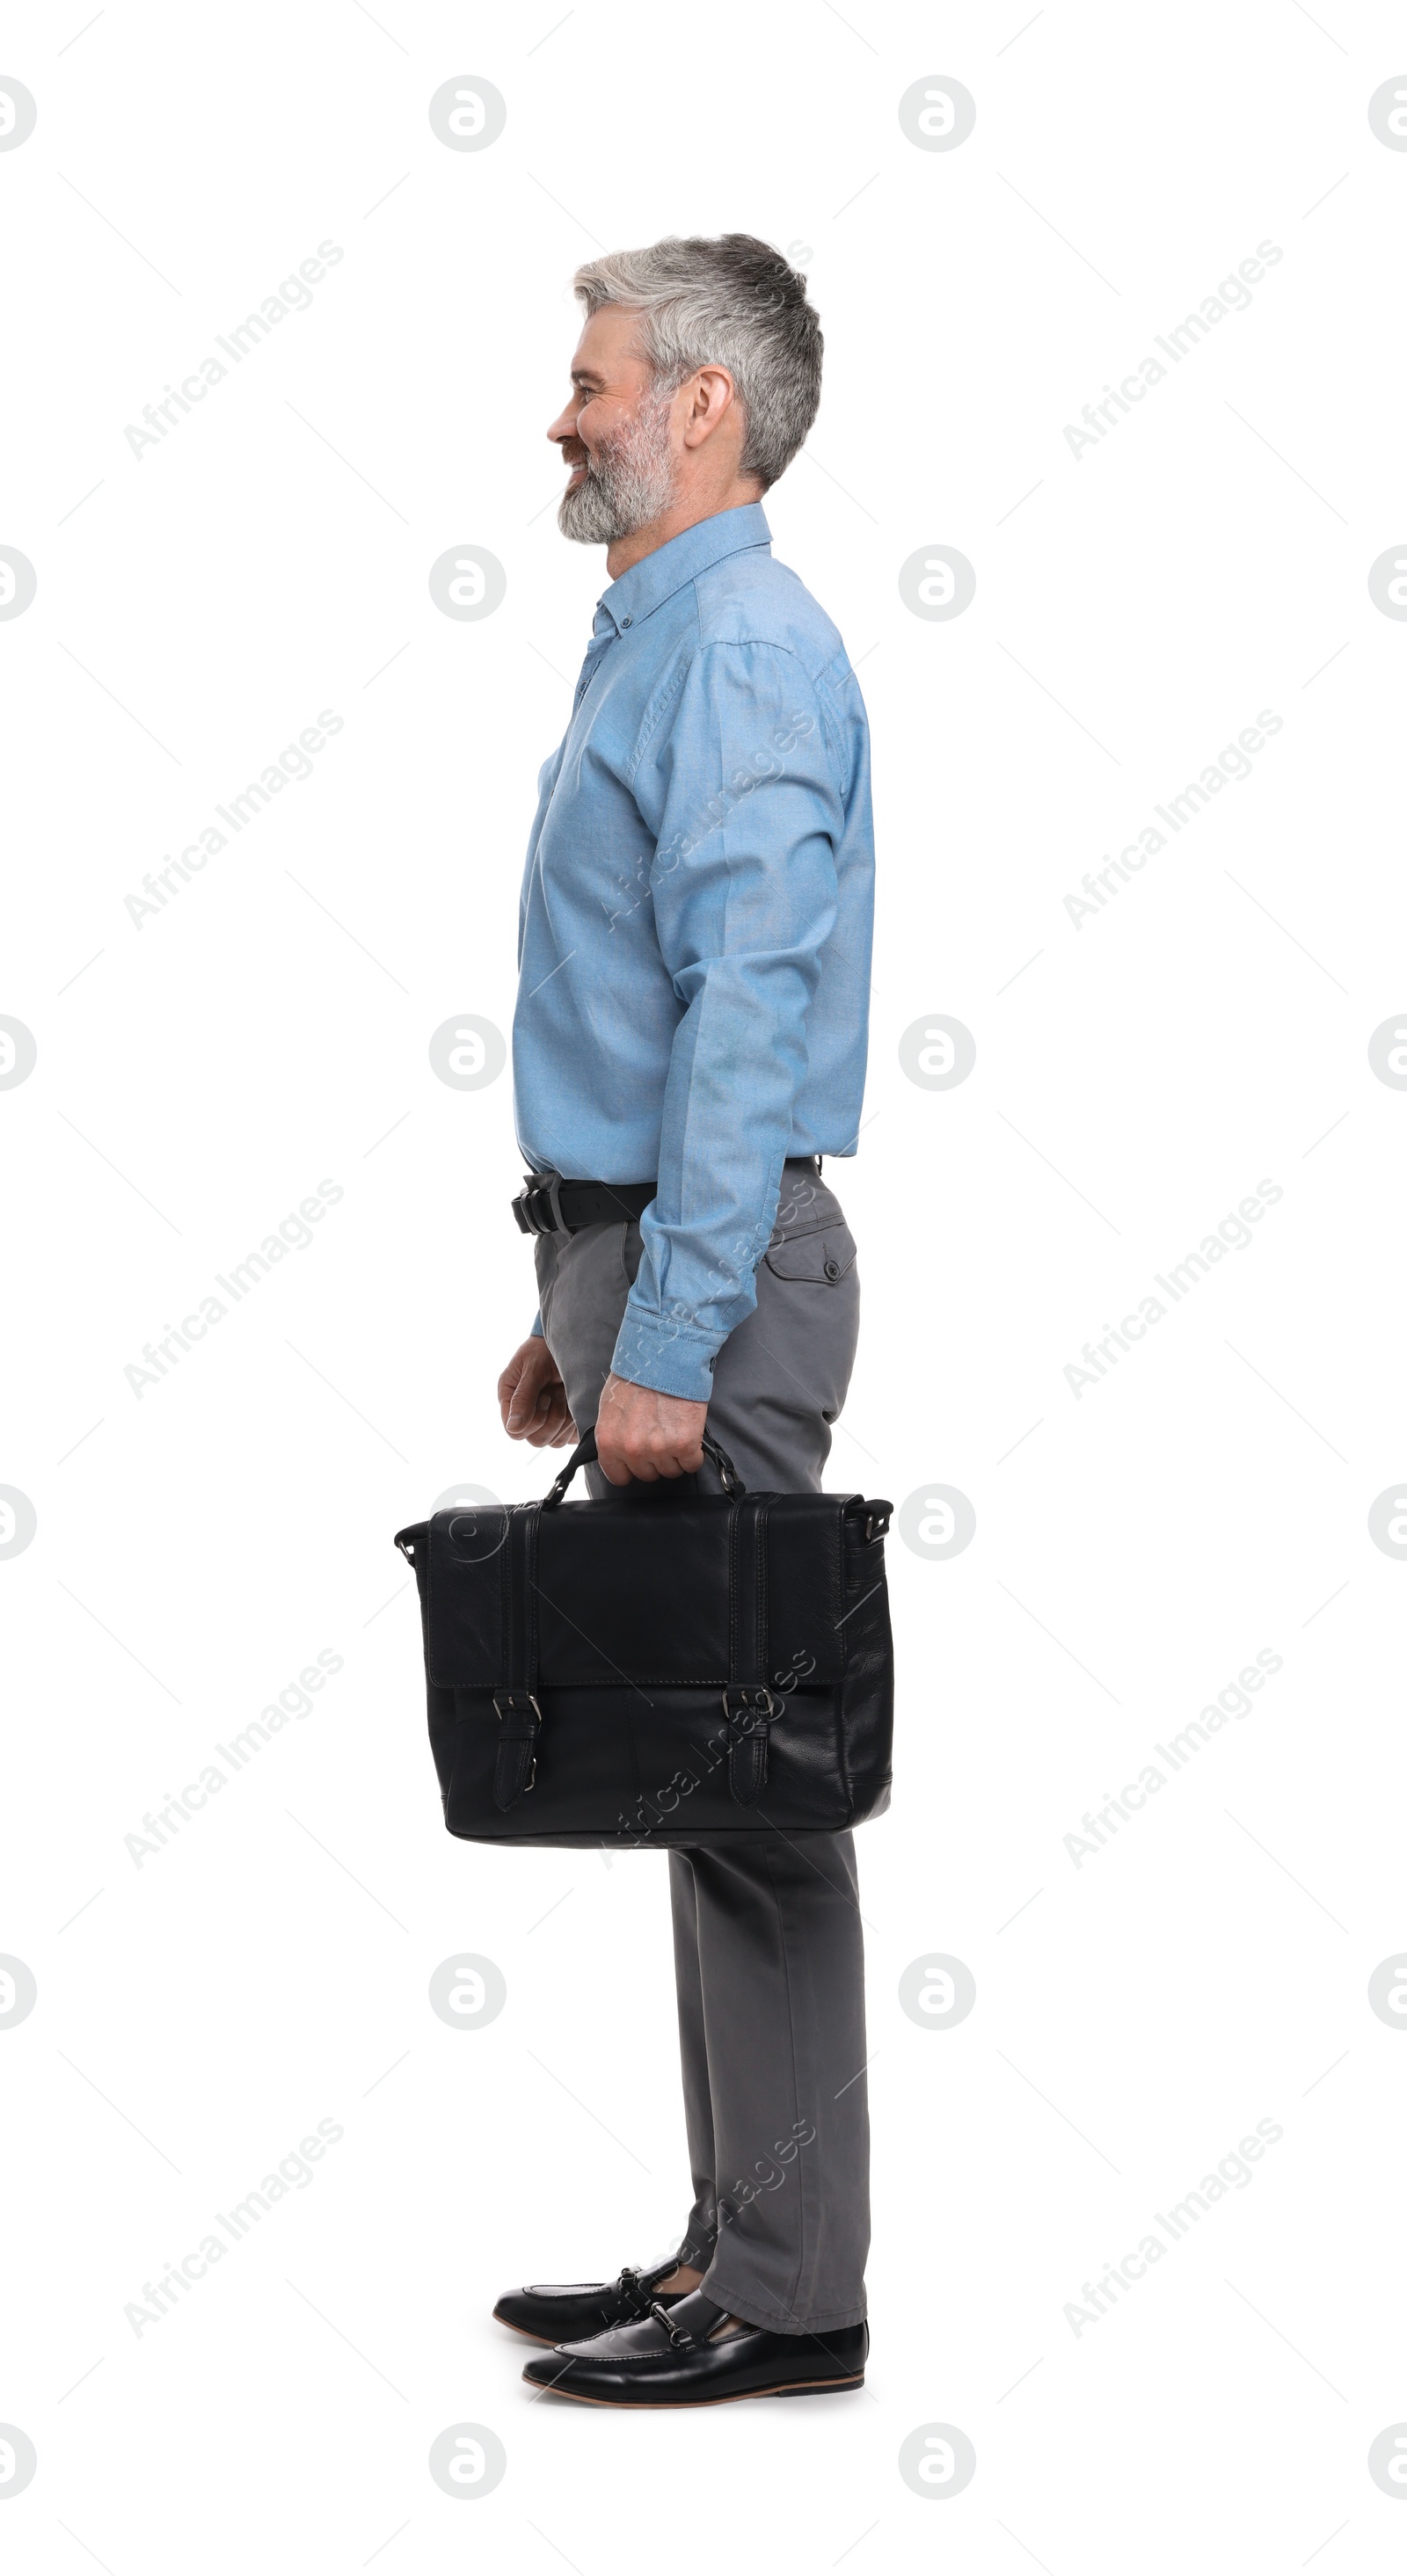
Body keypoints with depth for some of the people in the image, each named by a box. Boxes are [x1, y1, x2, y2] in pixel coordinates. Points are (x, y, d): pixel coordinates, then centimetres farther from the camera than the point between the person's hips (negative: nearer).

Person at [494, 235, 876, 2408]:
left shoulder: (744, 644, -13)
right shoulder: (658, 640, 20)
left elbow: (747, 1018, -22)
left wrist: (663, 1341, -25)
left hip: (709, 1265, -10)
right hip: (640, 1254, 10)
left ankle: (785, 2292, 3)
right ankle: (735, 2241, 20)